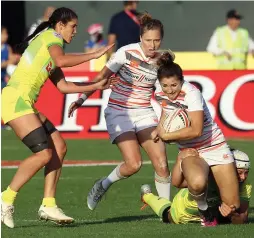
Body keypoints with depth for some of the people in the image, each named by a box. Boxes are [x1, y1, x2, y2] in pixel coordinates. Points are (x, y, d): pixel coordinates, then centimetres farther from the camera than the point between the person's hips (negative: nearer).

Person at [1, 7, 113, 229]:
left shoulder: (49, 46, 24)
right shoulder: (51, 36, -3)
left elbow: (63, 86, 22)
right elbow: (61, 61, -25)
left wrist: (96, 85, 19)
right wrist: (94, 55, -19)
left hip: (25, 103, 10)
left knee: (59, 147, 4)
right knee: (44, 153, -15)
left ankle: (48, 205, 3)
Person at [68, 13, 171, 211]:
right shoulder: (127, 53, -14)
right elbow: (102, 77, -5)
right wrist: (81, 99, -7)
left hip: (145, 113, 3)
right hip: (119, 112, -3)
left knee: (161, 164, -12)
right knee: (134, 164, -18)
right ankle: (103, 185, 11)